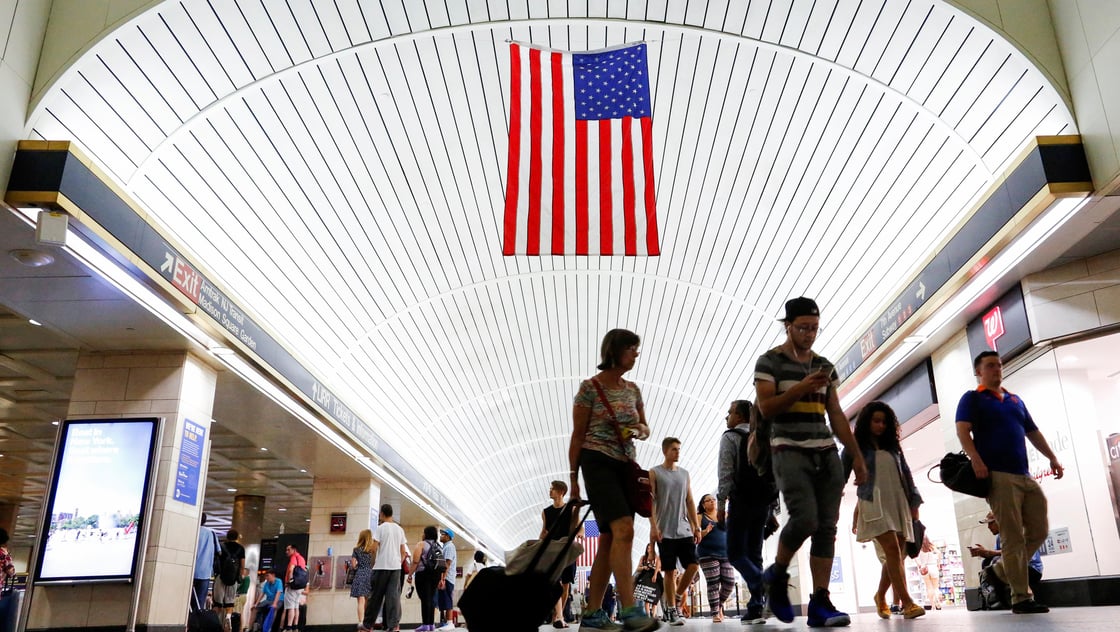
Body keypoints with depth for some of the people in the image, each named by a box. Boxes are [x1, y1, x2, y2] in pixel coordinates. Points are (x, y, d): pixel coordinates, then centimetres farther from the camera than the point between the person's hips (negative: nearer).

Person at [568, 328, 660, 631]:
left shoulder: (633, 389, 12)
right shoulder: (590, 387, -5)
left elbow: (645, 428, 21)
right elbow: (577, 435, -4)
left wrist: (641, 430, -4)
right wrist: (573, 477, -5)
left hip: (626, 467, 7)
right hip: (598, 464, -7)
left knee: (609, 539, 4)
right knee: (624, 529, -22)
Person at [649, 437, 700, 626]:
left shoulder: (685, 474, 14)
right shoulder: (654, 473, 1)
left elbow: (690, 502, 14)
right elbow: (650, 501, -5)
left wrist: (697, 527, 8)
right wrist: (653, 527, -14)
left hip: (685, 530, 4)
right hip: (666, 532, -4)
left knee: (693, 565, -5)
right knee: (670, 571, -2)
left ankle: (676, 598, 16)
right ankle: (672, 610, 8)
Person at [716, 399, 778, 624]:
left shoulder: (730, 437, -2)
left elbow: (726, 473, -11)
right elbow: (773, 472, 14)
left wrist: (720, 504, -8)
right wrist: (770, 506, 17)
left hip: (741, 501, -6)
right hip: (763, 502, 6)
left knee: (735, 553, -2)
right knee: (754, 554, 9)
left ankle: (762, 586, -26)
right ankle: (756, 606, 4)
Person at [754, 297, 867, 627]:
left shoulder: (825, 366, 17)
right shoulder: (770, 362, 2)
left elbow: (837, 415, 17)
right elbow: (766, 408, -8)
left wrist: (857, 455, 12)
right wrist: (801, 387, -18)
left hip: (827, 453, 5)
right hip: (790, 451, -5)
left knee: (827, 526, -3)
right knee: (805, 518, -19)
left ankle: (820, 603, 0)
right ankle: (777, 575, 6)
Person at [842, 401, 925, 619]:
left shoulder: (893, 446, 18)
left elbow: (906, 474, 18)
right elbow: (841, 477, 3)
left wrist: (914, 502, 11)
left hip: (898, 503, 5)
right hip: (873, 503, -5)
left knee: (896, 554, 2)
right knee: (892, 549, -18)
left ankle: (880, 596, 22)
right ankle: (907, 603, -22)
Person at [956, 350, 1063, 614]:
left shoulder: (1015, 400, 24)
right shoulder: (972, 399, 5)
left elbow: (1033, 433, 26)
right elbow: (962, 430, -9)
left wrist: (1052, 458, 13)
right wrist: (976, 459, -24)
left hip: (1025, 476, 7)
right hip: (997, 475, -7)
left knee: (1039, 530, 6)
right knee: (1013, 538, -8)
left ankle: (1008, 569, 25)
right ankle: (1021, 598, -4)